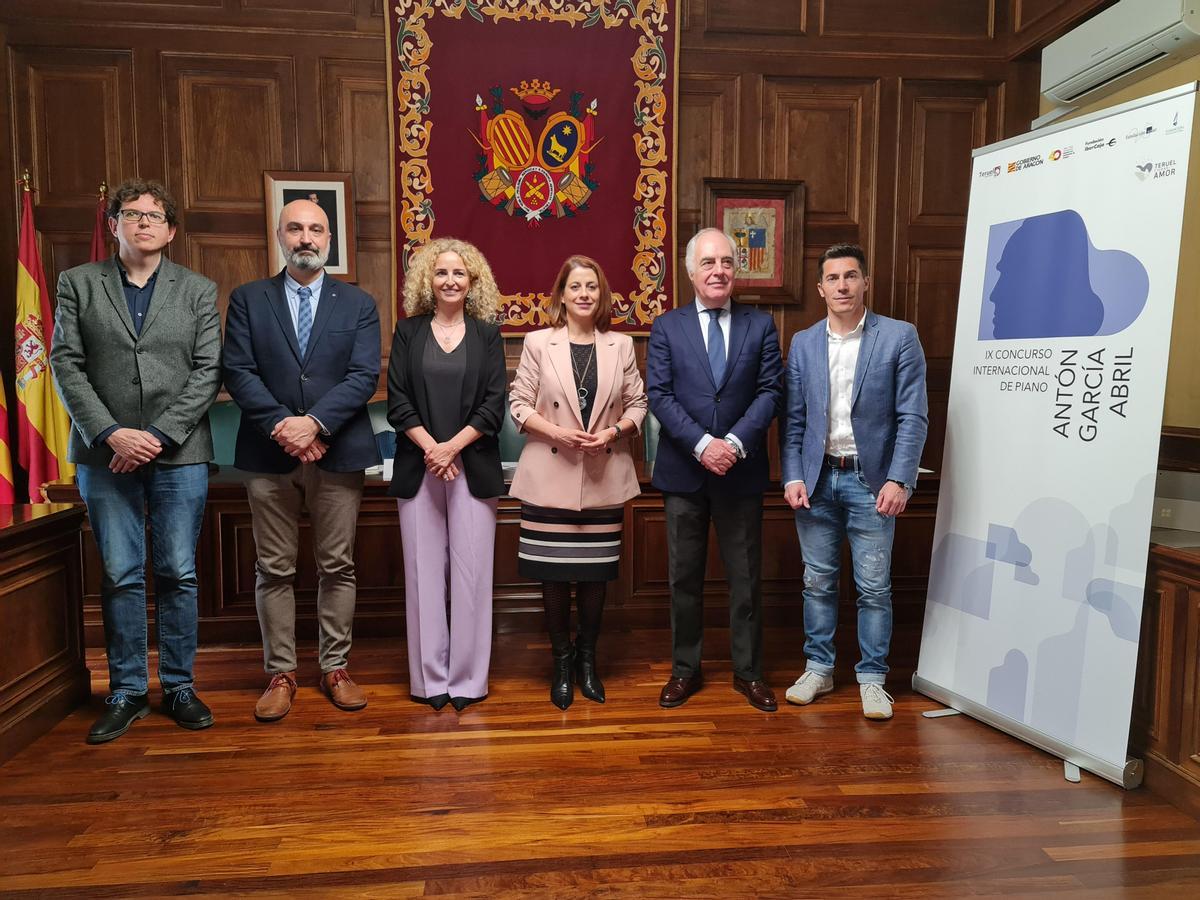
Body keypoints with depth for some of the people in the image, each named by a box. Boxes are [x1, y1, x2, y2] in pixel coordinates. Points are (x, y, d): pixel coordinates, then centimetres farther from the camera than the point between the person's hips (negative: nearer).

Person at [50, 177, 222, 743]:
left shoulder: (198, 291, 8)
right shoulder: (78, 284, 9)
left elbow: (208, 372, 0)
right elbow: (66, 365, 2)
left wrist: (159, 435, -10)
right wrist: (111, 433, -10)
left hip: (179, 454, 0)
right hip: (106, 453, 1)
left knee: (179, 573, 4)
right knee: (120, 576, 5)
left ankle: (179, 686, 16)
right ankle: (127, 691, 17)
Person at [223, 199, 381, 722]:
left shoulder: (359, 304, 7)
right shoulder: (247, 300, 8)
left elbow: (364, 376, -4)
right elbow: (237, 372, -1)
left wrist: (314, 422, -16)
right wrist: (282, 426, -13)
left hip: (338, 453, 0)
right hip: (269, 455, 1)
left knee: (337, 567, 6)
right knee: (274, 570, 6)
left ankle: (335, 668, 19)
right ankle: (280, 674, 18)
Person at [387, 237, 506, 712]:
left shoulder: (487, 333, 7)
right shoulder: (408, 331, 8)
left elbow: (494, 403, -1)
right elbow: (397, 400, 2)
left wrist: (452, 447, -11)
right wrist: (430, 448, -10)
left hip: (473, 467, -1)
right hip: (418, 468, 1)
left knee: (471, 571, 1)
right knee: (424, 570, 4)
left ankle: (467, 677, 13)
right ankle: (430, 677, 16)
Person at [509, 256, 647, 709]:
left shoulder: (621, 345, 6)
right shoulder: (538, 343, 1)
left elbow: (638, 404, 8)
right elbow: (519, 404, 1)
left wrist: (613, 432, -10)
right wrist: (556, 432, -14)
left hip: (604, 478, 2)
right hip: (550, 476, -1)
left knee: (595, 573, 9)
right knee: (554, 573, 3)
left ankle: (587, 659, 28)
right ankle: (561, 662, 22)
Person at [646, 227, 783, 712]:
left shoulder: (761, 325, 5)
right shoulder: (667, 326, 3)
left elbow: (769, 392, -3)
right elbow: (659, 395, -5)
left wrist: (734, 443, -17)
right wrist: (702, 445, -17)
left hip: (740, 470, 0)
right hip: (682, 470, 0)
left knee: (745, 577, 10)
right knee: (684, 577, 10)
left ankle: (748, 671, 25)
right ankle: (685, 668, 25)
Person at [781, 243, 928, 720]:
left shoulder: (899, 337, -3)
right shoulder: (803, 343, 6)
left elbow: (913, 416, -6)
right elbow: (793, 419, 6)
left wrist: (899, 480, -14)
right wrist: (792, 477, -3)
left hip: (872, 481, -2)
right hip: (816, 479, 3)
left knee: (874, 587, 4)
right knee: (817, 581, 11)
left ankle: (872, 677, 19)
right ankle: (818, 668, 25)